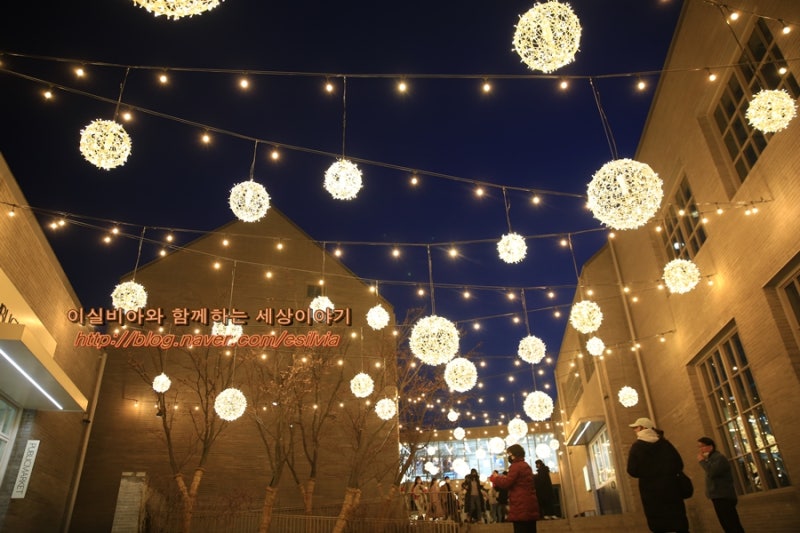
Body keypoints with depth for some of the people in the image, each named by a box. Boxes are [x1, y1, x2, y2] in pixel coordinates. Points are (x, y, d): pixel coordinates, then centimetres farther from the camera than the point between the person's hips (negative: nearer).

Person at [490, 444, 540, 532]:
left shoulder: (516, 466, -11)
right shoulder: (526, 465, 19)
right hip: (530, 505, 10)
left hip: (521, 506, -10)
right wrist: (500, 477, 17)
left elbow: (506, 483, -15)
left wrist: (494, 478, 2)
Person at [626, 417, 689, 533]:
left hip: (651, 491, -2)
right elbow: (679, 465, 4)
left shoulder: (637, 447, -4)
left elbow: (632, 471, -8)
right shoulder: (665, 443, 4)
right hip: (670, 488, 3)